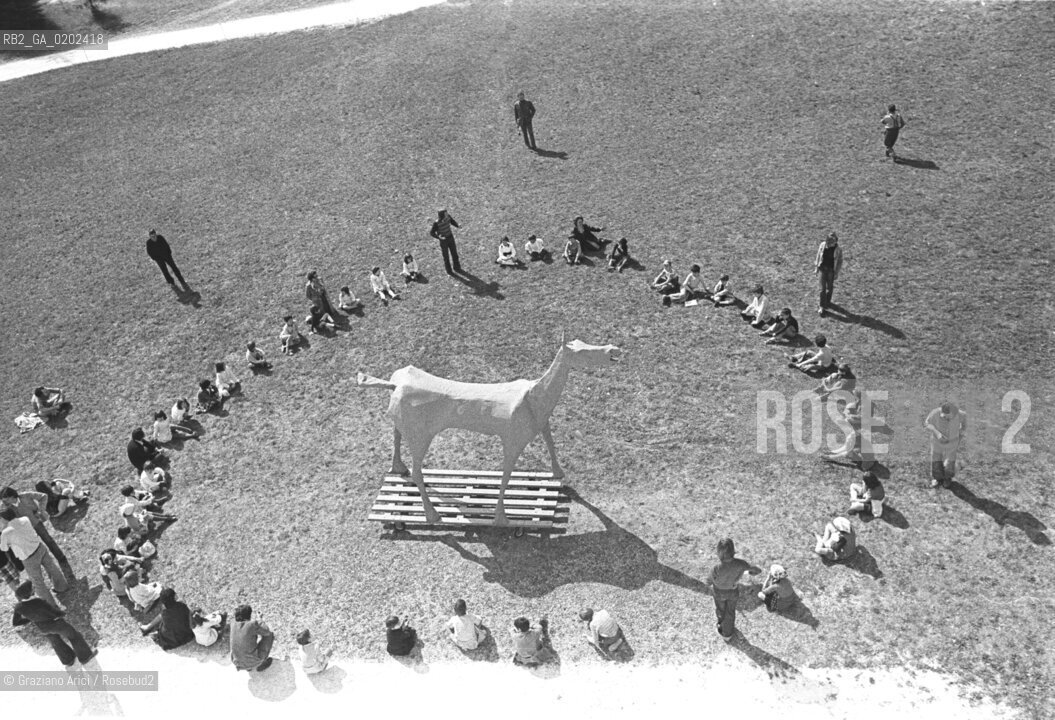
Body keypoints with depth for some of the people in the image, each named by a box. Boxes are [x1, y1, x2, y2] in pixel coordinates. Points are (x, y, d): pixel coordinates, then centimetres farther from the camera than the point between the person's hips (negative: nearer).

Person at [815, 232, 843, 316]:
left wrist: (837, 273, -4)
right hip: (822, 268, 1)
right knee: (823, 288, -3)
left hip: (831, 270, -1)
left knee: (829, 287, 14)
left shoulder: (838, 249, -15)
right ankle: (821, 307, 1)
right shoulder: (822, 245, -10)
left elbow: (840, 261, -5)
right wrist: (816, 268, 7)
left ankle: (827, 301, 39)